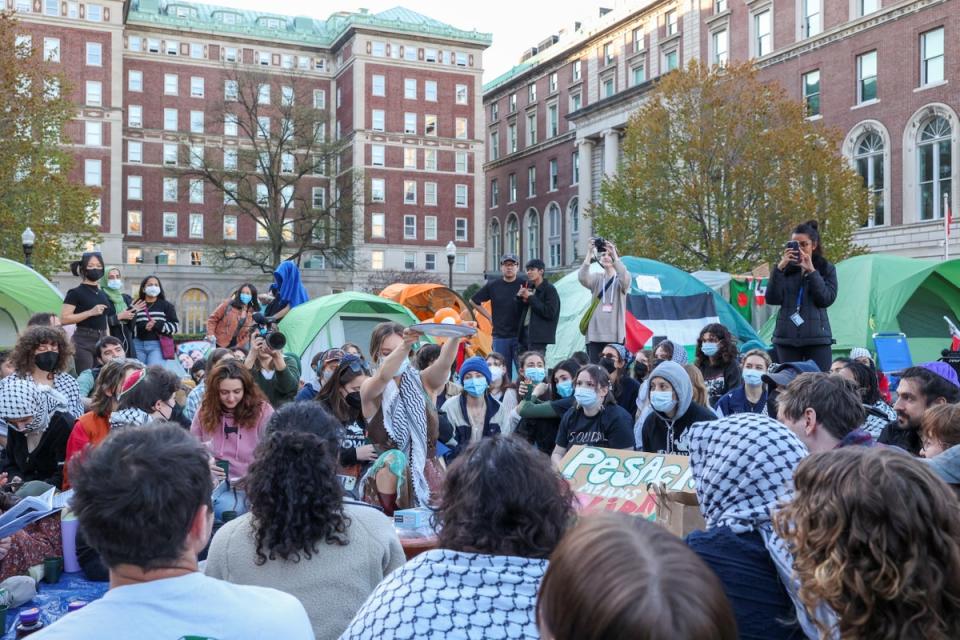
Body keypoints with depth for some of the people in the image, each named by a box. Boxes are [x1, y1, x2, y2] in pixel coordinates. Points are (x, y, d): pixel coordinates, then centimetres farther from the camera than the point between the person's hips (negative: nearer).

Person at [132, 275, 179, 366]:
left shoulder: (166, 306, 9)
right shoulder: (136, 305, 11)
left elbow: (175, 326, 0)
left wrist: (157, 325, -14)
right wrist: (143, 327, -16)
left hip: (158, 345, -2)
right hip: (138, 345, 2)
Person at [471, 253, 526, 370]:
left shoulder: (524, 284, 0)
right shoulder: (492, 285, 6)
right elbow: (474, 301, 17)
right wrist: (489, 317, 11)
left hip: (520, 335, -2)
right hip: (500, 337, 2)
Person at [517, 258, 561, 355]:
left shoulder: (549, 289, -5)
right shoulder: (529, 287, 15)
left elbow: (550, 312, -16)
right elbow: (521, 311, 20)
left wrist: (530, 298, -13)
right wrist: (520, 297, -1)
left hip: (539, 336, -7)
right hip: (525, 331, 7)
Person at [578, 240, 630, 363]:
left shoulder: (621, 279, 7)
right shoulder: (596, 278, 11)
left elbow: (624, 278, -18)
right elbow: (582, 278, -10)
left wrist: (614, 254, -26)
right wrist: (590, 253, -19)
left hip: (615, 334, -1)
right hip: (594, 333, 1)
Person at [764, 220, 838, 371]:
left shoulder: (826, 268, 9)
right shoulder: (785, 269, 9)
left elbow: (827, 299, -5)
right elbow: (771, 299, -2)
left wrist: (811, 271, -10)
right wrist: (779, 268, -10)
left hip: (817, 338, -1)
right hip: (786, 338, 1)